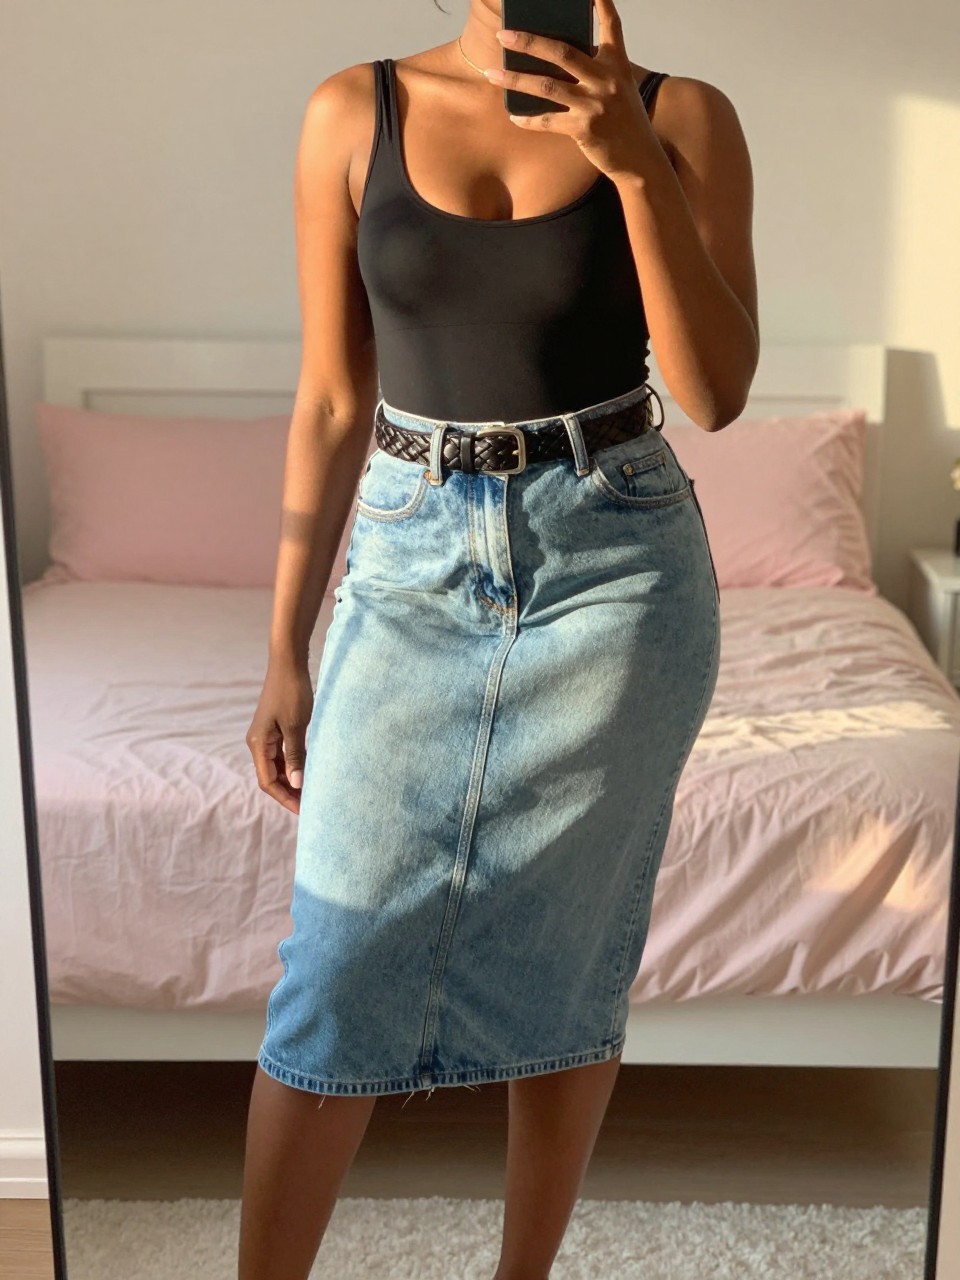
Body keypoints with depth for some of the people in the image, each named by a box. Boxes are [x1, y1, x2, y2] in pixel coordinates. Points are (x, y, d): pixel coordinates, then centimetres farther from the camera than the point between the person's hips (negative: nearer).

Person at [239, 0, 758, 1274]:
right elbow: (332, 404, 4)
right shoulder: (355, 114, 3)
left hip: (614, 560, 0)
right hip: (414, 560, 1)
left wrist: (633, 159, -20)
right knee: (342, 962, 1)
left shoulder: (682, 117, -1)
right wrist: (287, 651, 4)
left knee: (564, 950, 10)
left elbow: (717, 392, -9)